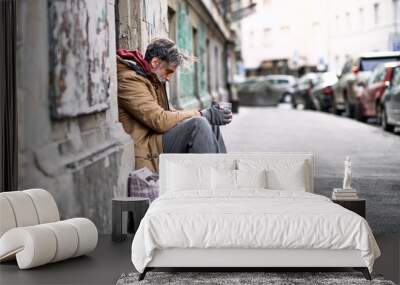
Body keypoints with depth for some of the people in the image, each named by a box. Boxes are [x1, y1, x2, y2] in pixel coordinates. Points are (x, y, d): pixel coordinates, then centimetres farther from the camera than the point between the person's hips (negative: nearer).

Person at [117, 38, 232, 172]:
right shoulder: (129, 80, -14)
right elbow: (159, 120, -21)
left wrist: (208, 114, 1)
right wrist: (203, 114, -14)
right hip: (146, 150, -10)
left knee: (212, 125, 6)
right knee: (198, 124, -23)